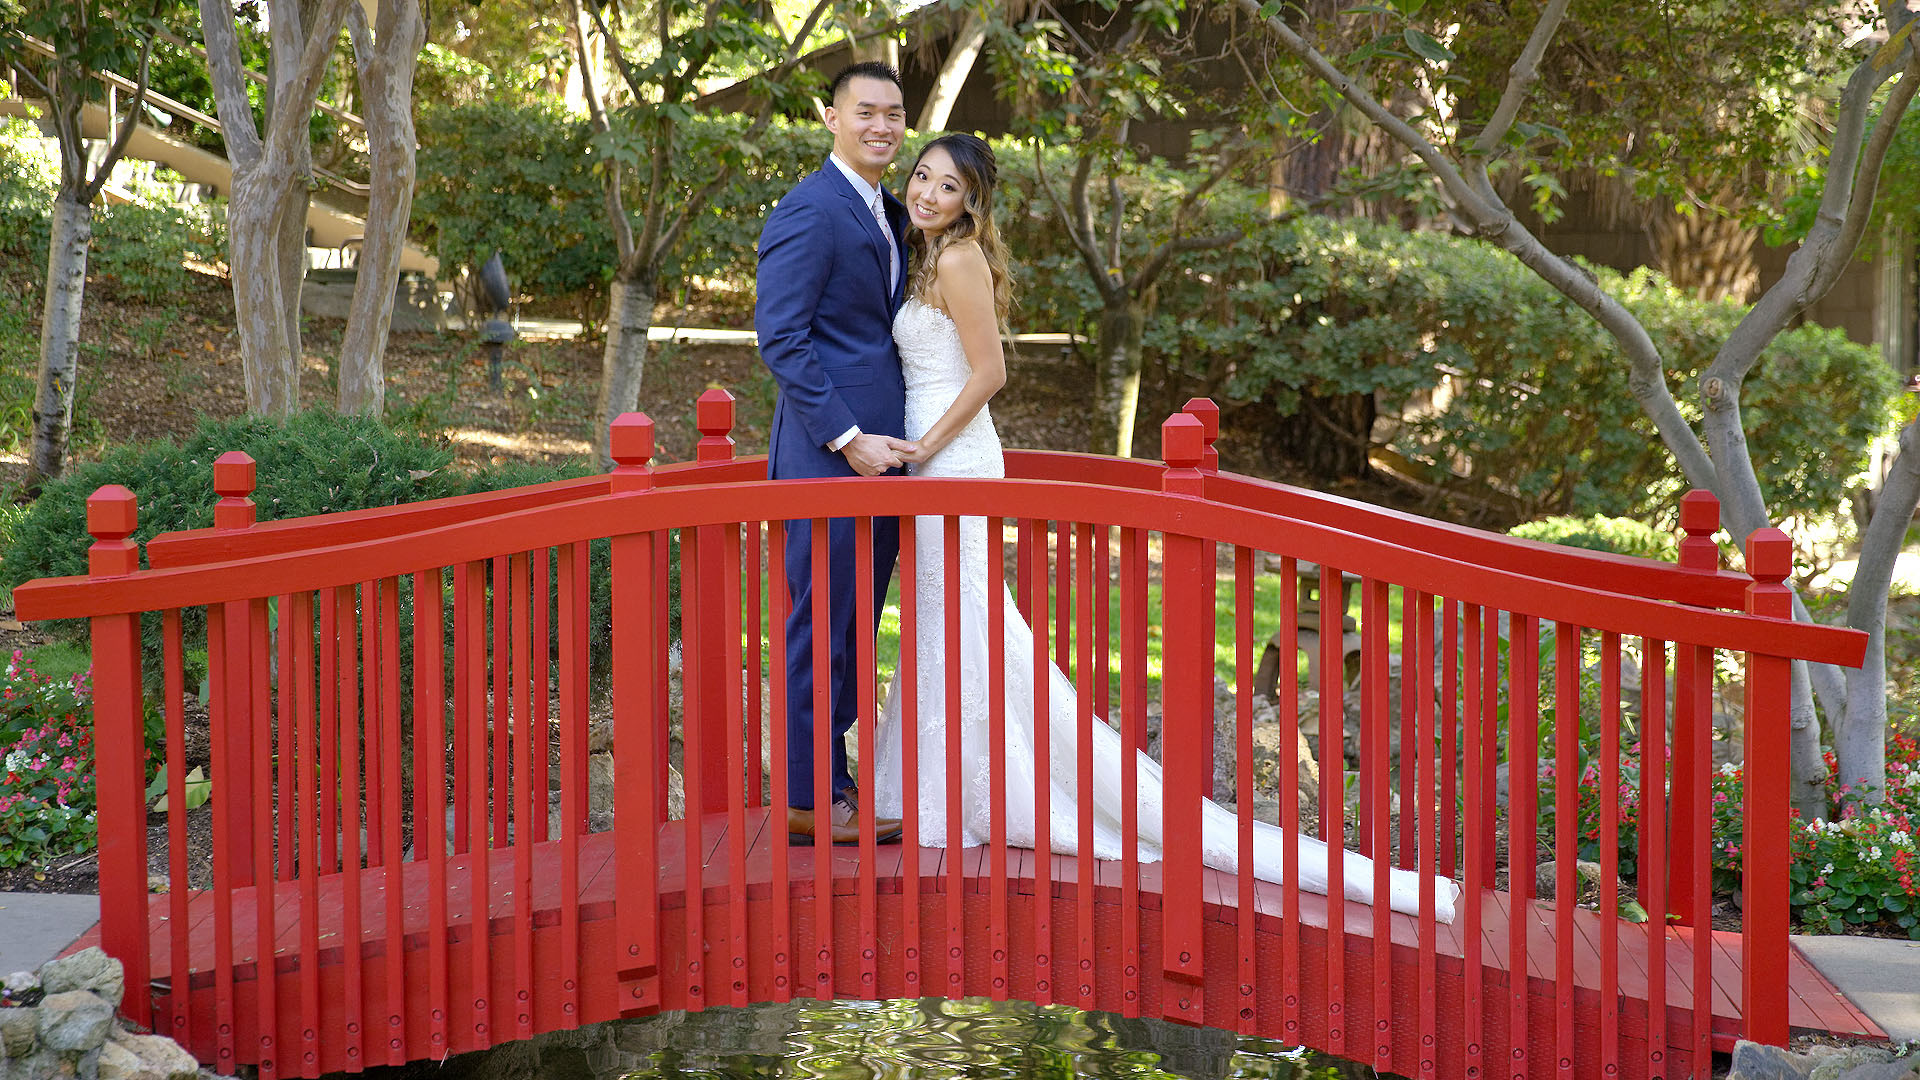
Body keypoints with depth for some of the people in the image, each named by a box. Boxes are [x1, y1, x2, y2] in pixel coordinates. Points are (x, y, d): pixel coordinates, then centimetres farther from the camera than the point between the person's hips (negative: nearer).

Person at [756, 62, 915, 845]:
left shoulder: (889, 215, 17)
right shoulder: (809, 213, -12)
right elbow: (781, 337, -18)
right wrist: (847, 439, -19)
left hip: (878, 449, 9)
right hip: (828, 453, -9)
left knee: (853, 625, 14)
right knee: (822, 624, -3)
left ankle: (831, 777, 24)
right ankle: (807, 798, 6)